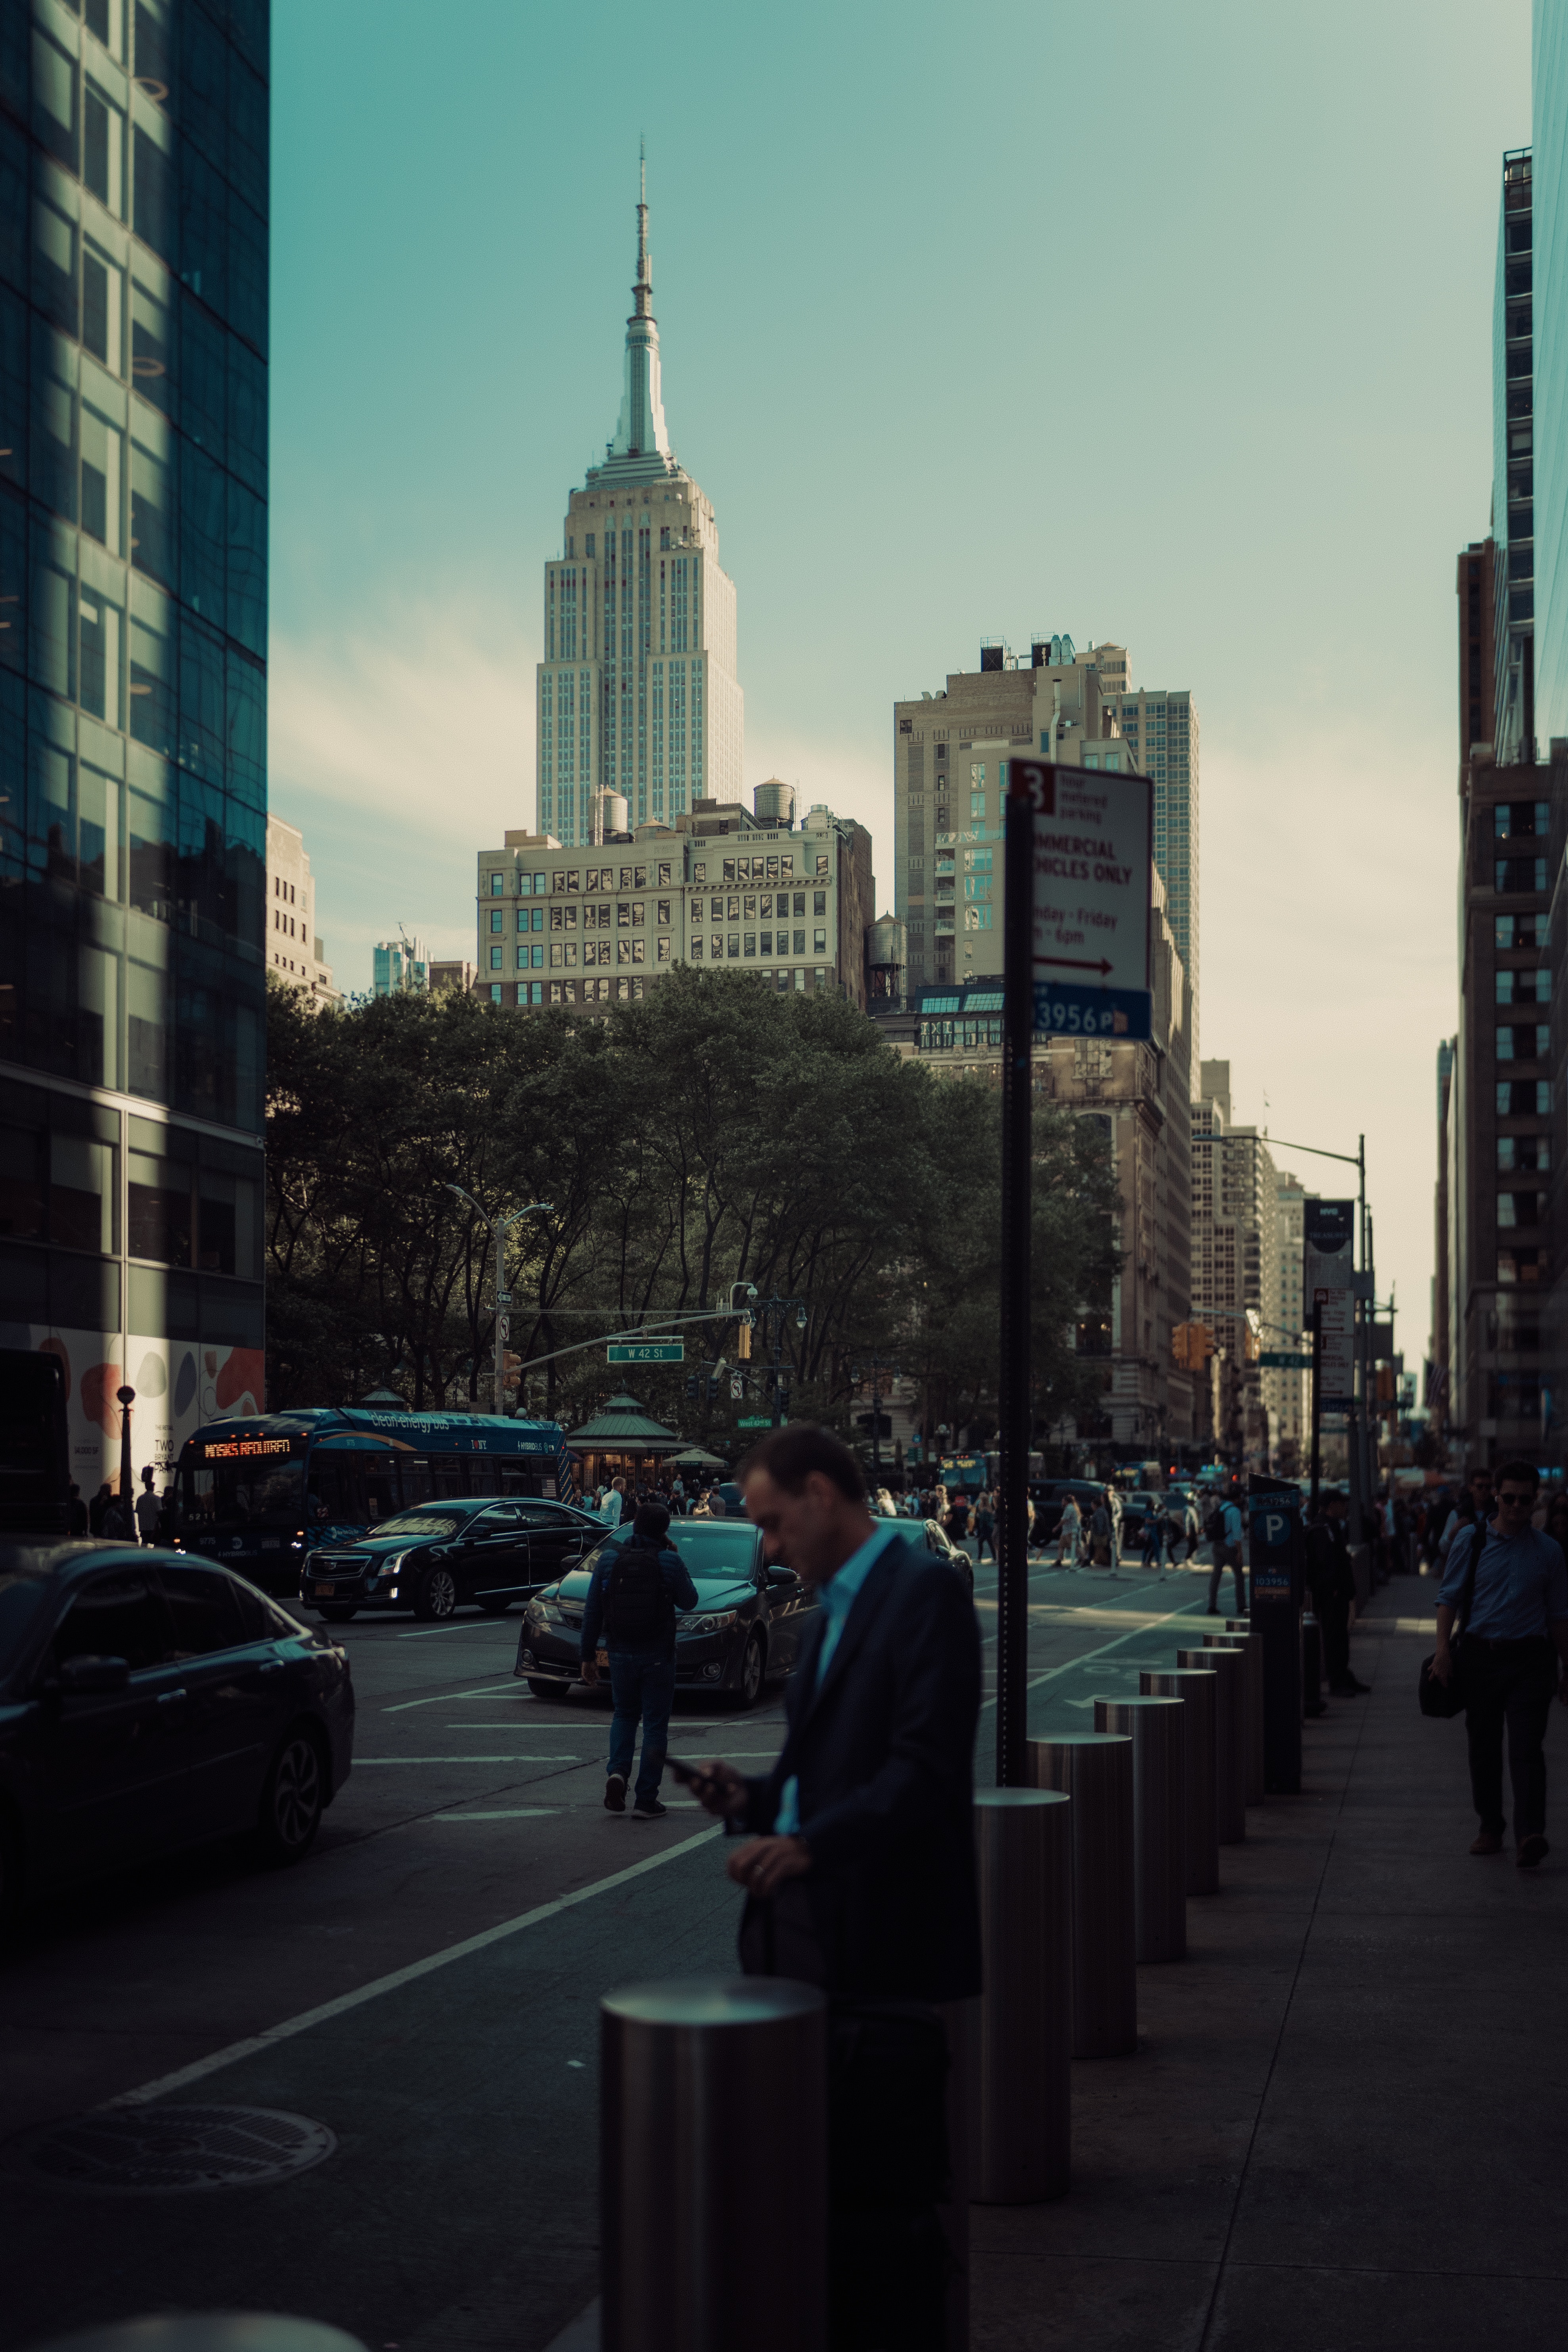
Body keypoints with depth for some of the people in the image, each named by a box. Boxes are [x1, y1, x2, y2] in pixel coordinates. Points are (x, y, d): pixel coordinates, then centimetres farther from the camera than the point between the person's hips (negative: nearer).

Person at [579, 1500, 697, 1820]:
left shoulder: (609, 1558, -3)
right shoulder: (670, 1562, -10)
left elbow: (592, 1611, 0)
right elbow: (689, 1601, 4)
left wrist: (588, 1655, 8)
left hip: (620, 1653, 2)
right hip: (658, 1656, -2)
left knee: (624, 1715, 22)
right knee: (655, 1724, 7)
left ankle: (617, 1772, -2)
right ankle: (646, 1800, 6)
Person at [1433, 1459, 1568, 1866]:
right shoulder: (1470, 1540, 4)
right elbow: (1449, 1596, 3)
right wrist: (1443, 1647, -9)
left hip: (1529, 1658, -1)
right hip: (1480, 1655, 1)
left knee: (1526, 1748, -12)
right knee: (1483, 1748, 8)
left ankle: (1529, 1834, -21)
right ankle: (1490, 1828, 21)